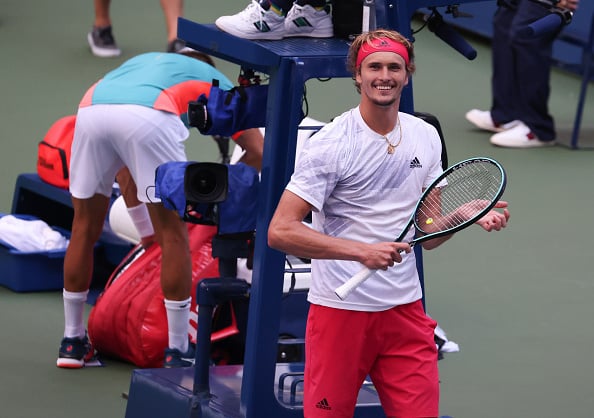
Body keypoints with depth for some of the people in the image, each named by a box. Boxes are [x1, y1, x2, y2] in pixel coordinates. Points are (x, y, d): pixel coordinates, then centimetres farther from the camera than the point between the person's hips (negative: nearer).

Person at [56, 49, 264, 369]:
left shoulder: (141, 62, 46)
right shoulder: (213, 80, 35)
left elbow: (123, 170, 47)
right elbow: (258, 151, 25)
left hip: (91, 111, 4)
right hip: (148, 117, -4)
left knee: (85, 230, 20)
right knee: (173, 233, 9)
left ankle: (72, 342, 28)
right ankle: (178, 352, 11)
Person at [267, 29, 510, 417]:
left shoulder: (426, 137, 8)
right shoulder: (330, 144, -11)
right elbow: (280, 231, -17)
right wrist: (362, 251, -25)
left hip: (405, 310, 5)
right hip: (341, 309, -5)